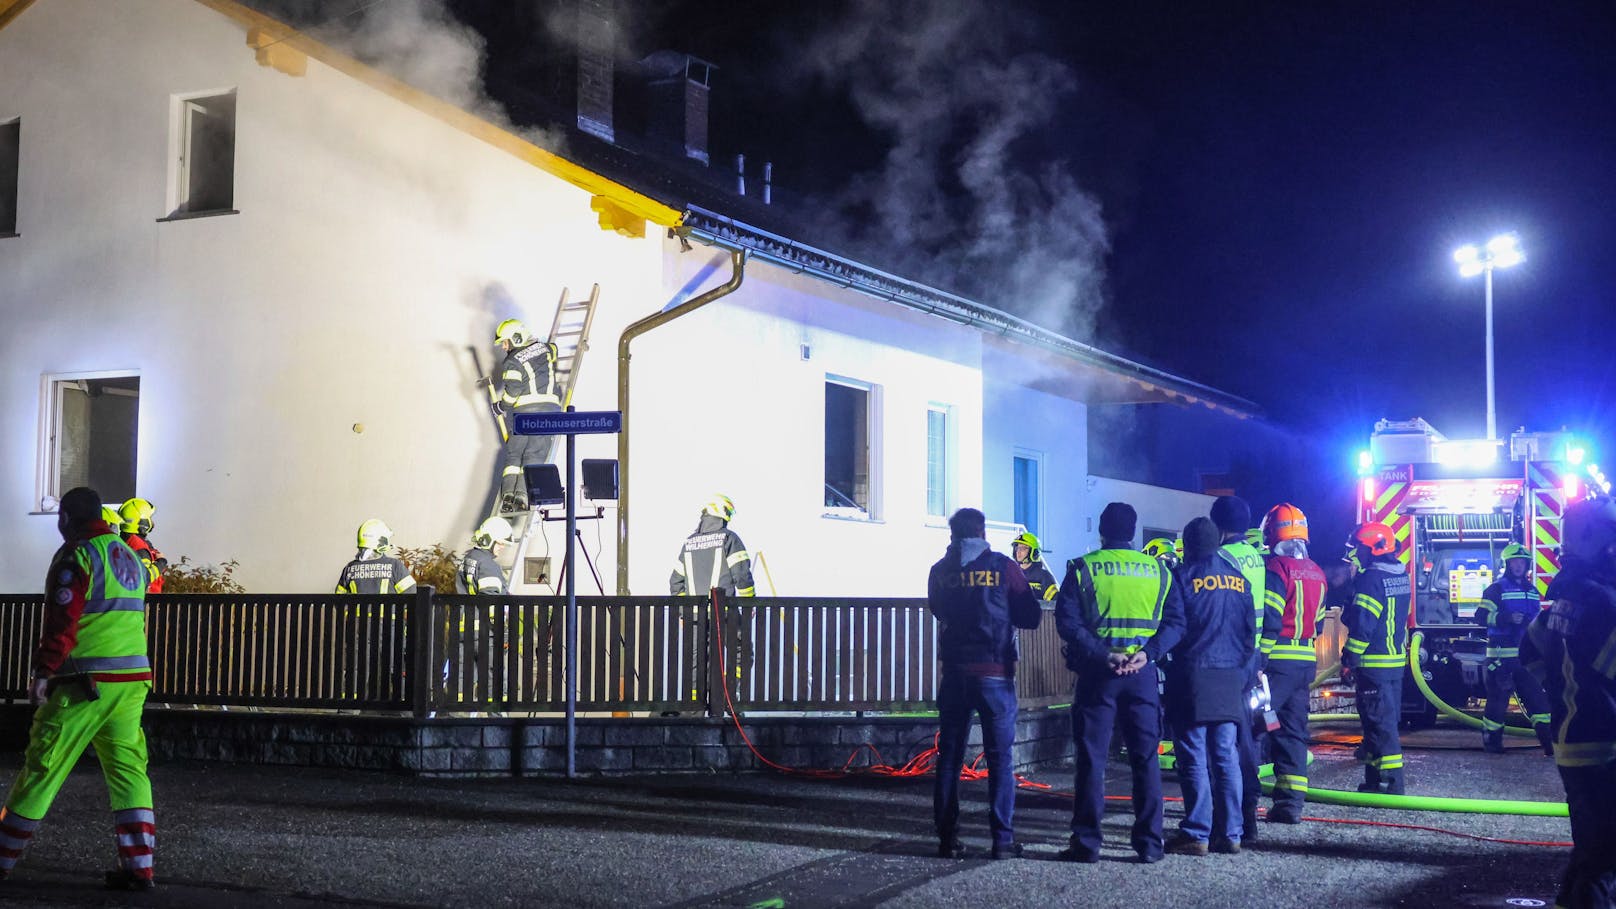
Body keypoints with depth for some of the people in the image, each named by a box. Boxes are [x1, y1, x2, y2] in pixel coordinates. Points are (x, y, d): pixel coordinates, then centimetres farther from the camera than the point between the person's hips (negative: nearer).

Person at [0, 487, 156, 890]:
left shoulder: (77, 554, -7)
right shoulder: (129, 555, 18)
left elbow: (63, 619, -15)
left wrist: (44, 670, -13)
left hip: (86, 680, -7)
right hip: (133, 678, 7)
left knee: (42, 767, 0)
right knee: (128, 769, 5)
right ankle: (138, 867, -1)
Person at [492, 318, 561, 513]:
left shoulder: (513, 362, -2)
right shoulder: (545, 349, 14)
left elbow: (512, 390, -11)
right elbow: (553, 349, 40)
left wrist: (501, 407, 6)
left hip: (525, 410, -3)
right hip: (549, 407, 4)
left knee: (513, 454, 8)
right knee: (534, 455, -1)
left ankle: (508, 493, -7)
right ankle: (522, 495, -16)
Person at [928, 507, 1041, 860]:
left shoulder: (940, 571, 3)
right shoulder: (1004, 567, -5)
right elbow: (1031, 617, -1)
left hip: (954, 673, 2)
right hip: (995, 673, -2)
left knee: (949, 758, 8)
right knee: (999, 758, 3)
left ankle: (947, 839, 7)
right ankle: (1003, 840, 0)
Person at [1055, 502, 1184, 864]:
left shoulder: (1082, 569, 0)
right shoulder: (1158, 571, 7)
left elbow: (1067, 621, -11)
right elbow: (1175, 621, -1)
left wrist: (1101, 653, -14)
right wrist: (1147, 653, -10)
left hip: (1097, 672, -2)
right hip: (1143, 673, 2)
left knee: (1092, 758, 3)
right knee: (1145, 758, 8)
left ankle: (1086, 842, 3)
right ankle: (1149, 842, 8)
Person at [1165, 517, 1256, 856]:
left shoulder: (1183, 577, -6)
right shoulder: (1237, 580, 10)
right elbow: (1250, 631, 12)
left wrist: (1167, 667, 5)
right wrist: (1242, 670, 17)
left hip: (1193, 677, -5)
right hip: (1230, 679, 5)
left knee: (1193, 758, -2)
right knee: (1226, 757, 9)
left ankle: (1196, 834, -2)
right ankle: (1231, 833, 10)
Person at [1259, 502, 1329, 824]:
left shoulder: (1276, 568, -11)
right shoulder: (1317, 573, 15)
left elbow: (1268, 620, -17)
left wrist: (1258, 660, -16)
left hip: (1278, 661, -8)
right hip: (1306, 662, 8)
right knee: (1293, 731, 11)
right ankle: (1292, 801, 9)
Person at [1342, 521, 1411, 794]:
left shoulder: (1371, 579, -17)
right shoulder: (1402, 577, 12)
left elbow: (1362, 625, -19)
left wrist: (1349, 658, -14)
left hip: (1373, 663, -9)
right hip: (1397, 659, 9)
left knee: (1379, 722, -7)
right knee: (1387, 719, 14)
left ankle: (1392, 781, -10)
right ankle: (1374, 779, 22)